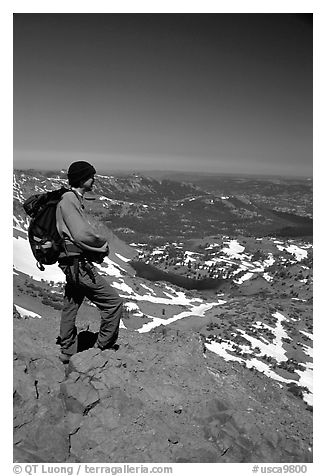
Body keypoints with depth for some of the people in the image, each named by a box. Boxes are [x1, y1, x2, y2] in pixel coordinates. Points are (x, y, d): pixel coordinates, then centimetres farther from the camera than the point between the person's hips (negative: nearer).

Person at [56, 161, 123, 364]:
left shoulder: (75, 199, 17)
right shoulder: (69, 200, -15)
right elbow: (82, 234, -23)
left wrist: (97, 247, 2)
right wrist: (104, 244, -7)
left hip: (72, 264, 11)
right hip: (78, 264, -11)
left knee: (70, 308, 18)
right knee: (114, 302, -5)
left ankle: (68, 354, 32)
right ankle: (103, 347, 8)